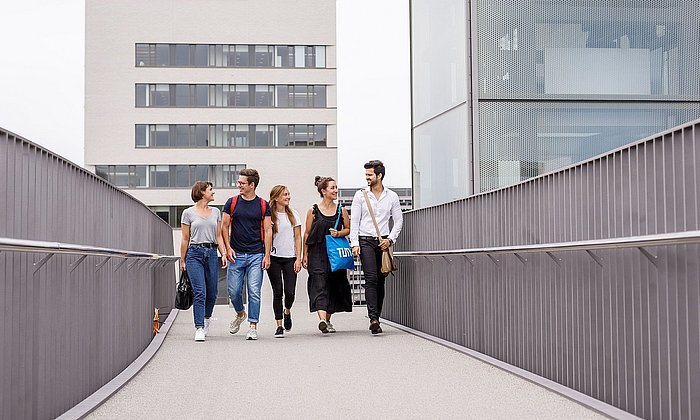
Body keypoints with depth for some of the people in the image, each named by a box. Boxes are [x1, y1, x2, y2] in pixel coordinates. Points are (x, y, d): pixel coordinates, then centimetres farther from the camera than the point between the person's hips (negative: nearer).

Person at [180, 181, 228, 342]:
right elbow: (185, 239, 4)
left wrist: (224, 253, 2)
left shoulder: (216, 212, 14)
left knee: (212, 292, 6)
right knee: (199, 292, -13)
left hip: (211, 253, 4)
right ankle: (199, 328, -8)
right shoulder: (188, 213, 2)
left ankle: (206, 318, 34)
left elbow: (218, 236, 14)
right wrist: (182, 261, 5)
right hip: (194, 253, -4)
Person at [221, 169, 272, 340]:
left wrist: (267, 255, -3)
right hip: (236, 255, 1)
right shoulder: (232, 202, 5)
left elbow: (267, 231, 4)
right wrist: (228, 248, -4)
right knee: (234, 291, 4)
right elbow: (224, 226, 8)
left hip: (256, 255, -1)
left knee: (254, 292, -4)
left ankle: (253, 327, 2)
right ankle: (240, 313, 33)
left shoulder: (263, 205, 3)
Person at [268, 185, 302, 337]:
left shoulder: (293, 214, 7)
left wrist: (298, 258, 0)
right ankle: (279, 326, 5)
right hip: (274, 258, -1)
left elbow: (298, 237, 7)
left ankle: (287, 311, 27)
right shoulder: (269, 215, 1)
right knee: (277, 291, -2)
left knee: (290, 291, -6)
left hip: (290, 258, 1)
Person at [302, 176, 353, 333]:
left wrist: (338, 234, -7)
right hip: (317, 253, -3)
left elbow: (348, 229, 14)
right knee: (319, 285, -15)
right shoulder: (313, 211, 0)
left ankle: (327, 320, 22)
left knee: (333, 285, 7)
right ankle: (322, 319, -28)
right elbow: (307, 234, 4)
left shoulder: (341, 210, 7)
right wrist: (305, 255, 1)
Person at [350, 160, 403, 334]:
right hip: (365, 241, -2)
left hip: (383, 242, 2)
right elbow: (354, 221, 2)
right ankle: (373, 318, -21)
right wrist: (354, 244, -8)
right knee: (371, 278, -15)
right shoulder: (360, 195, 4)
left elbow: (398, 220, 10)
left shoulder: (392, 196, 7)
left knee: (380, 281, 4)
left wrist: (390, 239, -4)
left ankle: (375, 319, 13)